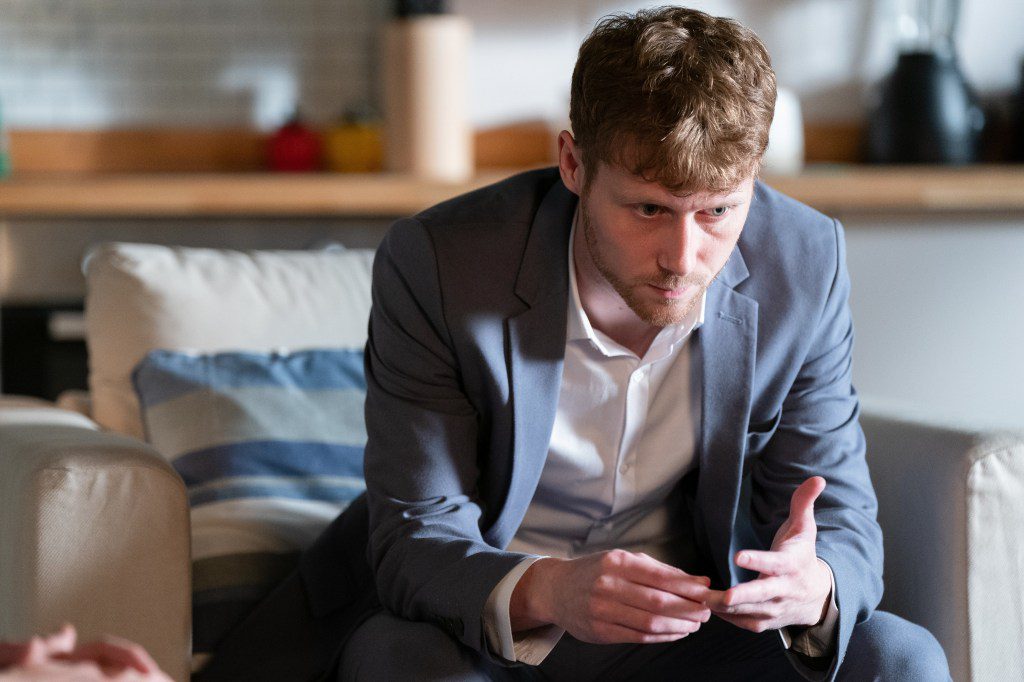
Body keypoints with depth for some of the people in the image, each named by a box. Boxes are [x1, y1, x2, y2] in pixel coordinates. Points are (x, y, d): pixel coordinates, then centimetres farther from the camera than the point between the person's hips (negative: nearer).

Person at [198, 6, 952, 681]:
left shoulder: (804, 268, -13)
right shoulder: (434, 265, -22)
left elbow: (843, 522, -8)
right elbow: (416, 542, -20)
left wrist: (812, 590, -34)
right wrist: (542, 593, -44)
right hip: (474, 616, -3)